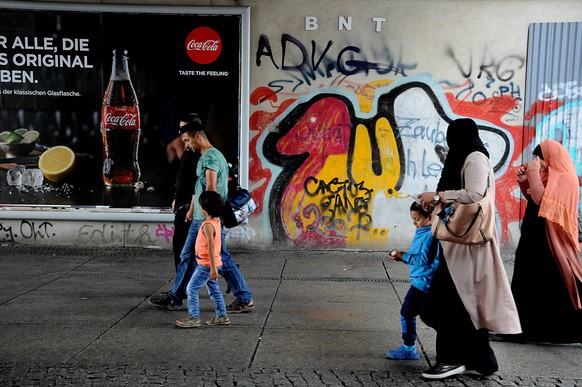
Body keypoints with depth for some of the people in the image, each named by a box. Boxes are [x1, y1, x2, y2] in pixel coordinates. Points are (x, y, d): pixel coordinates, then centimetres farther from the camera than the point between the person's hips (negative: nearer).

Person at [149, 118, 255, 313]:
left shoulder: (211, 156, -15)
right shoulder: (204, 157, 17)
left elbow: (211, 189, -21)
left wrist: (209, 220, -21)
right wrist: (192, 209, 28)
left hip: (209, 220, -10)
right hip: (199, 219, 10)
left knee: (223, 261, -4)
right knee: (187, 257, 14)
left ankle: (245, 300, 5)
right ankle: (174, 298, 23)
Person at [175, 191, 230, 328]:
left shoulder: (208, 225, -23)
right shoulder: (217, 221, 2)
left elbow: (211, 247, -26)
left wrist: (213, 268, -27)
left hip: (206, 265, -10)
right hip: (209, 264, 10)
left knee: (192, 288, -3)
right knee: (213, 289, 16)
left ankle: (194, 318, 2)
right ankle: (222, 316, 23)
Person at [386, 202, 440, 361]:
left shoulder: (430, 235, -17)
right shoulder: (421, 233, 13)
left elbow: (424, 259, -24)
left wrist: (403, 256, -16)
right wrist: (400, 257, 4)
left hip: (423, 281, -10)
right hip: (420, 281, 10)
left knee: (407, 313, -3)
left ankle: (409, 350, 6)